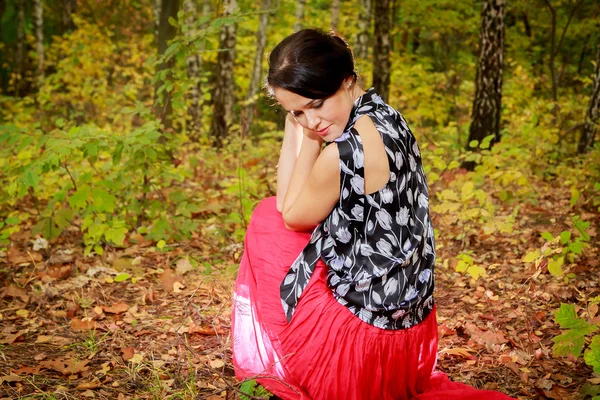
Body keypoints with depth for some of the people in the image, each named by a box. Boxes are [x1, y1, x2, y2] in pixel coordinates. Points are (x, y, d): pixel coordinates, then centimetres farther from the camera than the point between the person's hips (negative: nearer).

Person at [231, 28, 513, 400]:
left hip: (359, 329, -8)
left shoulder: (346, 153, -27)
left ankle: (268, 360, 21)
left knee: (267, 218, 9)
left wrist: (310, 137, -8)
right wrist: (295, 122, -1)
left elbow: (292, 215, -6)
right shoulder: (386, 117, 1)